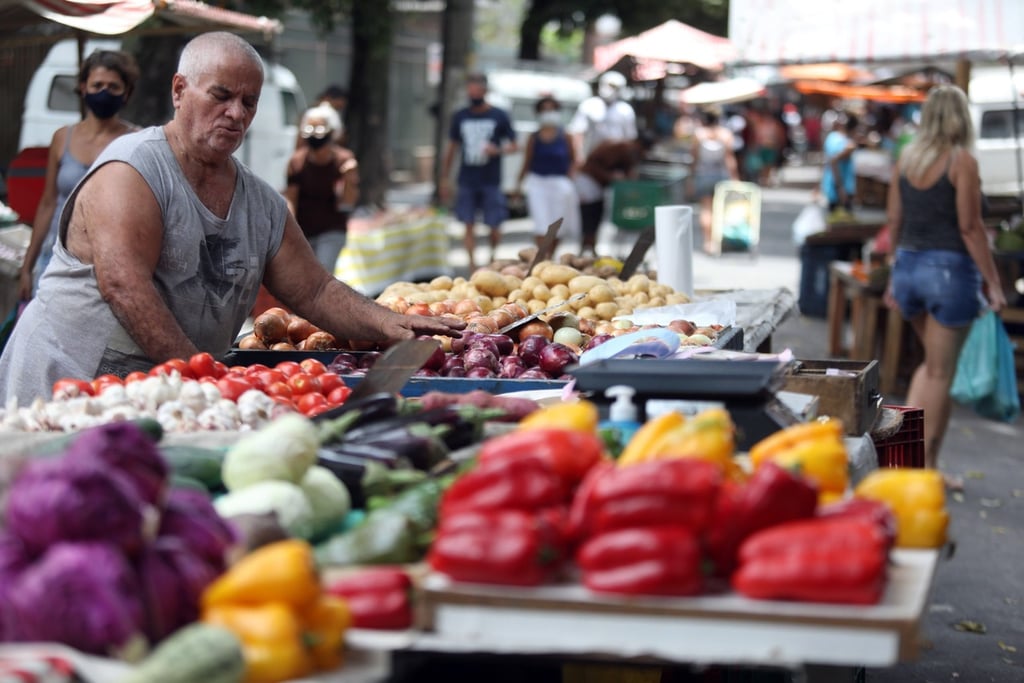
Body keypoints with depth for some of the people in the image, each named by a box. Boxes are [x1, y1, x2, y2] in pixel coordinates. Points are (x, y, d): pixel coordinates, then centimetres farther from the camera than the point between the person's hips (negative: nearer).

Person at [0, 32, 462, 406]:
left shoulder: (263, 204, 14)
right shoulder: (132, 170, -10)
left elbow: (315, 293, 16)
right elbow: (124, 285, -21)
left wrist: (389, 325, -3)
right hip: (65, 385, -6)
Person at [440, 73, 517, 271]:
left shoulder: (499, 116, 1)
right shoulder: (460, 117, 8)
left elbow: (514, 146, 5)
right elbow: (451, 148, 14)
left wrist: (498, 150, -16)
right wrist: (444, 179, 12)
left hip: (491, 181, -2)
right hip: (467, 180, 2)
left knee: (494, 225, 0)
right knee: (469, 225, -2)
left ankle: (493, 257, 24)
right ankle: (473, 265, 2)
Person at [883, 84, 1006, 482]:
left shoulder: (906, 158, 6)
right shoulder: (961, 161, -10)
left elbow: (894, 219, 11)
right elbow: (970, 227, -13)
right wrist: (992, 282, -9)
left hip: (909, 266, 6)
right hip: (950, 268, -6)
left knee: (932, 362, 24)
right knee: (940, 373, 4)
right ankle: (926, 467, 9)